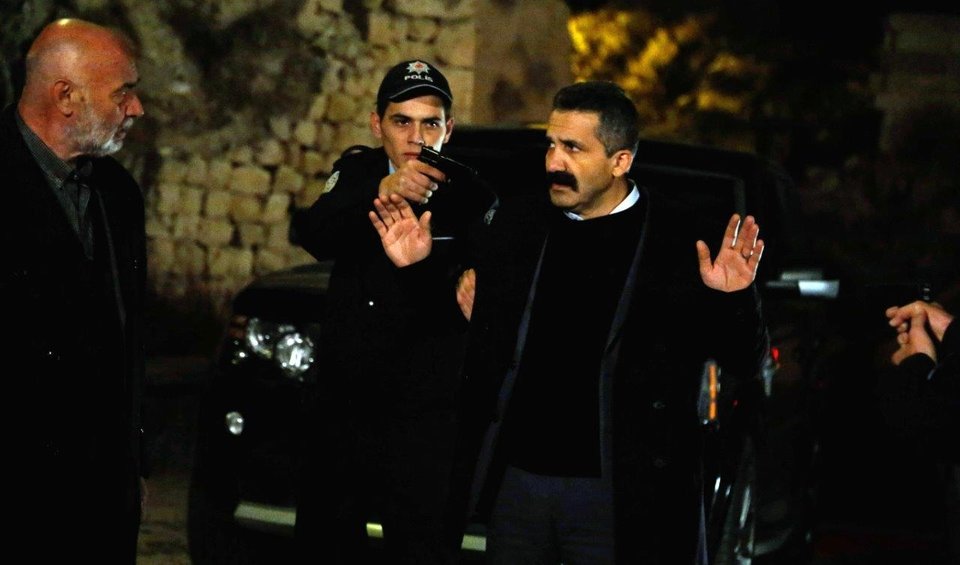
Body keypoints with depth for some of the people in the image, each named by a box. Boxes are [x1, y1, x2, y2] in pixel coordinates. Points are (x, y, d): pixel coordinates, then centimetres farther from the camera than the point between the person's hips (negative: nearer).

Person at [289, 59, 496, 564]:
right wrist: (379, 192, -35)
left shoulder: (471, 197, -9)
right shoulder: (357, 171, 3)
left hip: (424, 423, -4)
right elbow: (309, 234, -17)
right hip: (342, 406, 4)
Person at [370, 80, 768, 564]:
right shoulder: (516, 224, 7)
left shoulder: (679, 240, -7)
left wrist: (734, 299, -24)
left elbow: (744, 364, -5)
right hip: (517, 481, 4)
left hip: (621, 497, -4)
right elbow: (481, 340, 18)